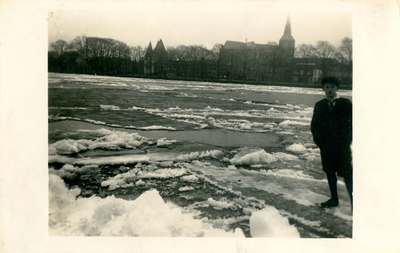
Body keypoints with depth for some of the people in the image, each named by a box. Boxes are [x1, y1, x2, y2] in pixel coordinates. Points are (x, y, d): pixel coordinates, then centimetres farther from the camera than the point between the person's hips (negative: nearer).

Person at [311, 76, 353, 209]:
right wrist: (319, 141, 0)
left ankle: (353, 201, 6)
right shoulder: (319, 105, 8)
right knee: (330, 172, 12)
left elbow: (351, 124, -3)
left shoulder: (346, 104, -1)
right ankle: (334, 199, 25)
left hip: (342, 145, -4)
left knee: (347, 174, -4)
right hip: (326, 146, 4)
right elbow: (314, 124, 10)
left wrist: (345, 142, -9)